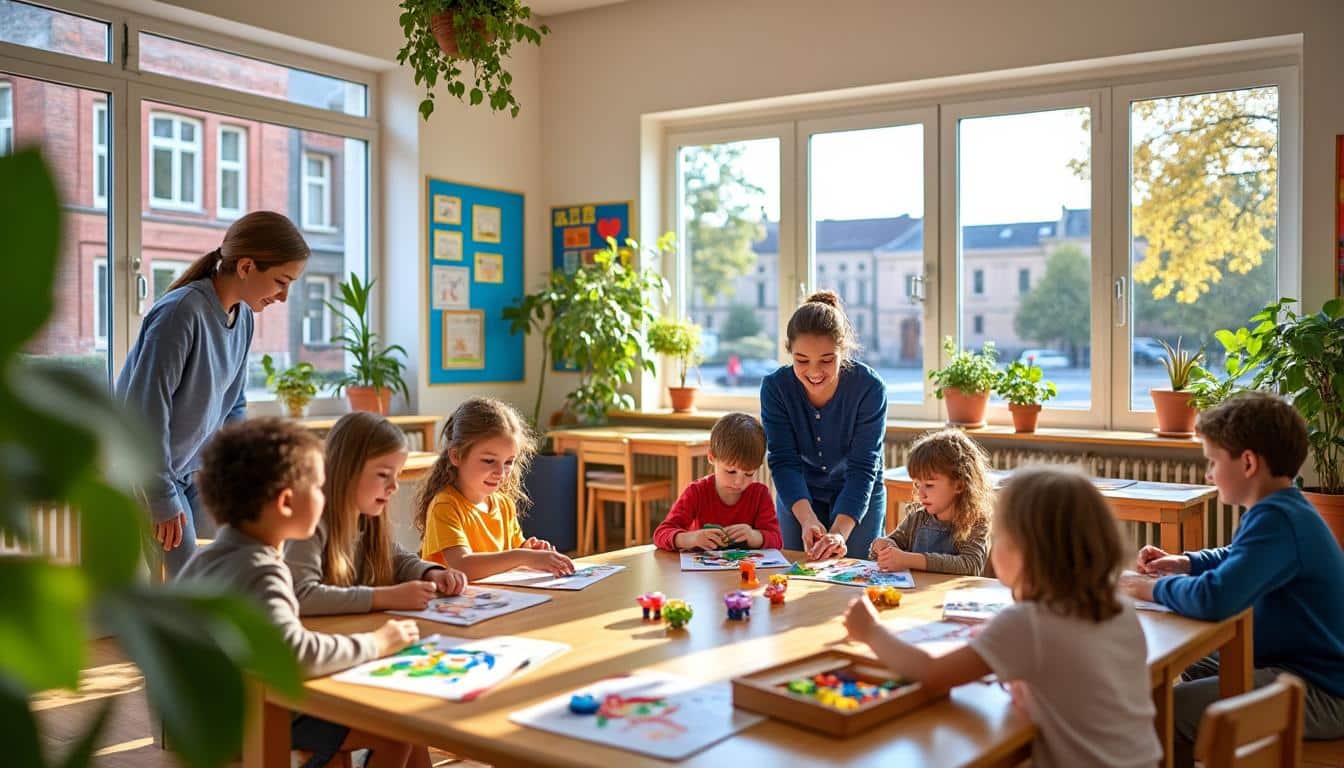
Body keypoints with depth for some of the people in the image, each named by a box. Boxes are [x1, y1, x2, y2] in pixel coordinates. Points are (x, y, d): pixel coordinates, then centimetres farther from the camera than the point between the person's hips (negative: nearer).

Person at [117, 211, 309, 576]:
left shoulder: (243, 317, 2)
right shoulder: (180, 312, -25)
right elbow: (146, 409, -25)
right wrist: (163, 501, -21)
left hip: (195, 470, 8)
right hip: (144, 473, -8)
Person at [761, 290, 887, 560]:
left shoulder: (870, 387, -27)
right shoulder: (775, 387, -21)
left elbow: (863, 467, -29)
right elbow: (783, 461, -25)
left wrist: (840, 532, -43)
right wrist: (807, 519, -42)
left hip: (859, 497, -1)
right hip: (798, 496, 2)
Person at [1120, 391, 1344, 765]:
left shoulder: (1277, 520, -25)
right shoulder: (1281, 510, 9)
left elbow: (1214, 599, -37)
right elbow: (1237, 559, 30)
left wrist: (1153, 588, -18)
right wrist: (1184, 563, 12)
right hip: (1299, 663, 11)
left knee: (1168, 710, -20)